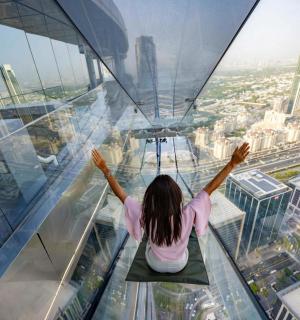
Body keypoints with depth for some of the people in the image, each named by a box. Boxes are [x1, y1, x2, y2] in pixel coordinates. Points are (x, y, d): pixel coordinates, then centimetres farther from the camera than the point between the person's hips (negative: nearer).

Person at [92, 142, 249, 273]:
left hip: (155, 265, 0)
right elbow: (209, 188, -35)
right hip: (180, 264, 1)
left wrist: (105, 169, -24)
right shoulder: (186, 215, -37)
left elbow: (121, 194, -30)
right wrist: (232, 163, -32)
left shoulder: (145, 216, -36)